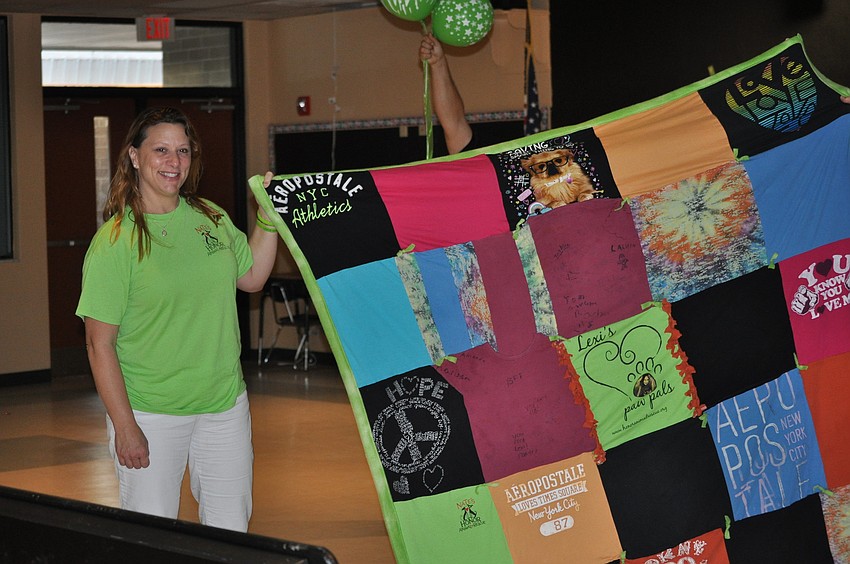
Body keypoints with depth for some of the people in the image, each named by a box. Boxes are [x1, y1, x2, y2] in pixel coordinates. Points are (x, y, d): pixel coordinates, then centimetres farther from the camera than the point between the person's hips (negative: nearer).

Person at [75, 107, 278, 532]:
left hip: (224, 404, 5)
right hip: (151, 414, -5)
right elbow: (100, 343, -12)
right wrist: (124, 427, -15)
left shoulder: (210, 217, 5)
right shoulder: (115, 240, -12)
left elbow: (251, 277, 20)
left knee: (231, 536, 12)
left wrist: (268, 220, 6)